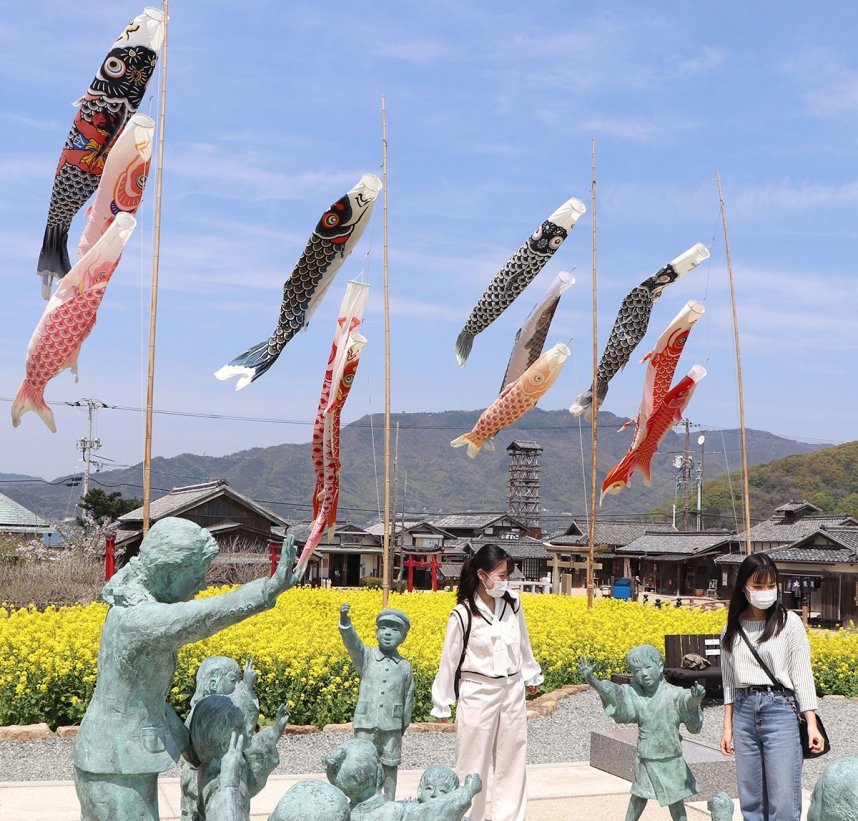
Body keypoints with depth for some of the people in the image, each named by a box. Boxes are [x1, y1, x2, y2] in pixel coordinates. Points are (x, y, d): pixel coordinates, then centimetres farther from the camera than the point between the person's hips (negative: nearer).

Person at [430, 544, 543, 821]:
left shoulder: (513, 604, -2)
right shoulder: (463, 614, -14)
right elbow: (449, 661, -7)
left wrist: (531, 675, 25)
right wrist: (442, 704, -3)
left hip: (512, 692, 4)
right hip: (478, 695, -4)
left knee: (512, 762, 11)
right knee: (473, 765, 5)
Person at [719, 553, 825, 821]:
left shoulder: (789, 623, -3)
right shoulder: (732, 630, 8)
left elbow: (802, 675, -3)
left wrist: (811, 724, -9)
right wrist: (727, 727, 11)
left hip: (780, 708, -4)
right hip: (744, 711, 4)